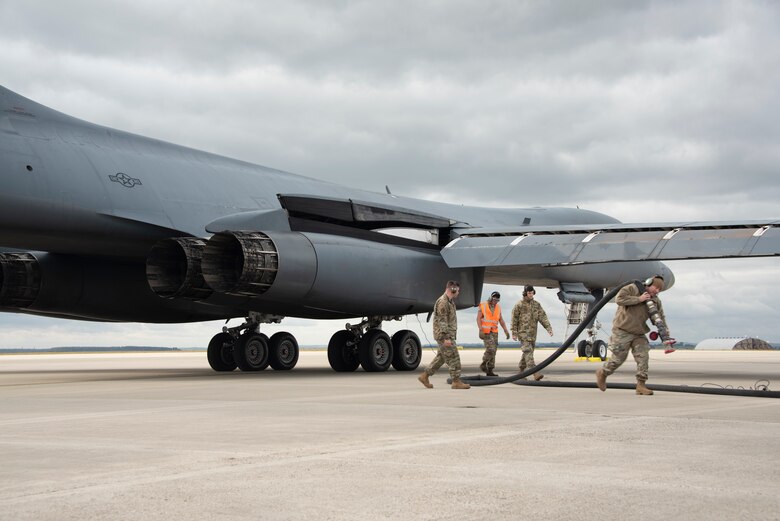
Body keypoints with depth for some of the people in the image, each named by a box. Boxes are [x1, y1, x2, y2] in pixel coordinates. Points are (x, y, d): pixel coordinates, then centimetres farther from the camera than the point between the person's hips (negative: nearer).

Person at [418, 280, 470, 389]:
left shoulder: (450, 302, 16)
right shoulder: (442, 302, -16)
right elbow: (442, 321, -21)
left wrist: (451, 336, 23)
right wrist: (446, 338, -24)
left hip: (449, 335, 10)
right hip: (444, 335, -10)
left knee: (441, 357, 13)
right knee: (453, 357, -7)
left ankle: (425, 376, 17)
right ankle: (456, 381, -2)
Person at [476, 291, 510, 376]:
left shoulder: (498, 307, 7)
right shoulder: (483, 306, -9)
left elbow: (501, 320, 9)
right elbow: (478, 318, -12)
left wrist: (506, 331, -1)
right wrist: (481, 330, -23)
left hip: (494, 332, 6)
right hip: (485, 331, -5)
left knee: (493, 351, 1)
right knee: (490, 349, -19)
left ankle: (489, 371, 4)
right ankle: (483, 365, 0)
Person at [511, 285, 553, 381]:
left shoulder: (537, 305, 8)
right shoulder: (519, 305, -4)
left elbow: (543, 317, 1)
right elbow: (514, 319, -2)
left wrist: (549, 328, -10)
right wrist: (514, 333, -6)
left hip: (533, 333, 5)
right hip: (523, 332, -5)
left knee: (528, 352, 11)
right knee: (528, 351, -15)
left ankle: (521, 371, 26)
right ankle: (535, 374, -25)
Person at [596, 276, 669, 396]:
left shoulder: (656, 301, 9)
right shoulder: (633, 289, -11)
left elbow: (660, 316, 12)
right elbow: (619, 298, -24)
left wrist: (665, 329, -6)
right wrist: (638, 299, -23)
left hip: (638, 333, 6)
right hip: (622, 331, -6)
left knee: (643, 357, -7)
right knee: (619, 358, -1)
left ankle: (641, 385, -3)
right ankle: (602, 373, 24)